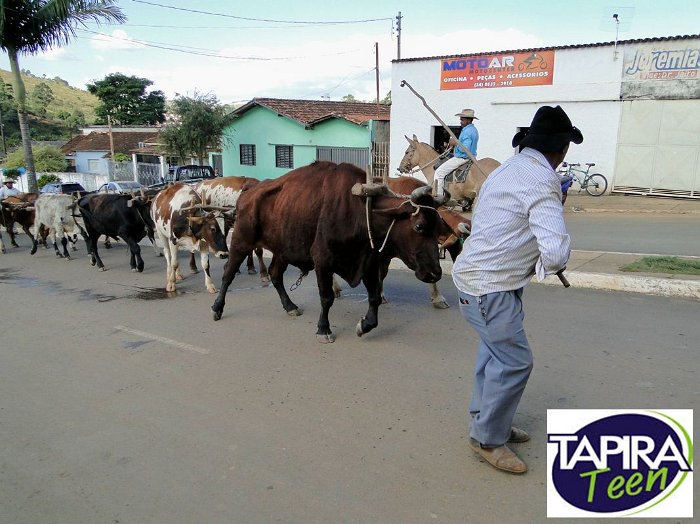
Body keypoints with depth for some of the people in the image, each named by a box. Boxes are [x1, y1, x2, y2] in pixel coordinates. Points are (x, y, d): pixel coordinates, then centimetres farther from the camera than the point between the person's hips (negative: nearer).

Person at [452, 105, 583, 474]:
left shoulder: (509, 168, 11)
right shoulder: (542, 180, -17)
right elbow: (556, 251, -26)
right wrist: (547, 265, -3)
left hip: (476, 275, 10)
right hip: (492, 287, -10)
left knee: (496, 350, 21)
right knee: (515, 361, 0)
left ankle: (487, 420, 35)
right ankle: (488, 439, 14)